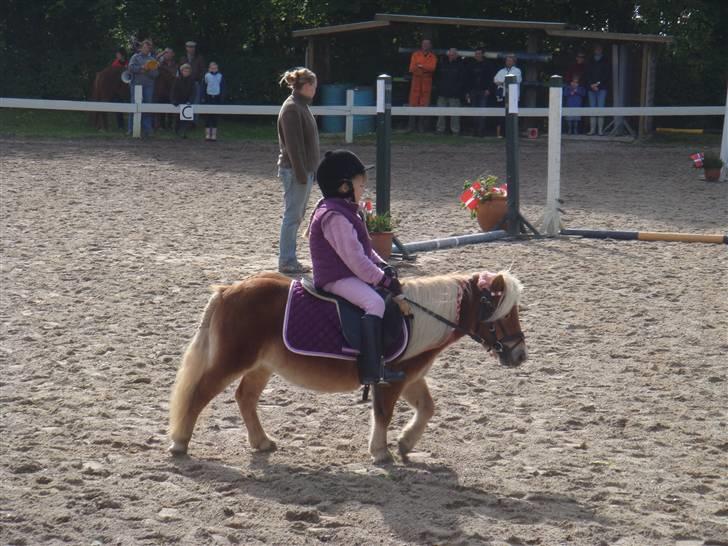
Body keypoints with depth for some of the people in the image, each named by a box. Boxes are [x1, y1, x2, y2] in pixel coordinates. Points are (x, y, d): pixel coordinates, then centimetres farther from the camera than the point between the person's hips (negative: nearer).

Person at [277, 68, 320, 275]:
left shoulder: (301, 106, 15)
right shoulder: (292, 108, -16)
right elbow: (292, 144, -20)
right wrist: (301, 173, -22)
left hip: (304, 170, 10)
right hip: (294, 170, -10)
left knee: (296, 215, 13)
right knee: (292, 215, -5)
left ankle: (289, 259, 18)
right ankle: (286, 262, -1)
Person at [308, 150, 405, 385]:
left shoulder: (346, 211, 15)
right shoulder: (335, 217, -20)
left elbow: (364, 248, 21)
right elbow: (354, 258, -24)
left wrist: (383, 266, 5)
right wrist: (383, 279, -19)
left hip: (349, 274, 11)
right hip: (336, 278, -11)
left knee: (391, 292, 16)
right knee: (375, 302, -29)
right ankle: (371, 370, -34)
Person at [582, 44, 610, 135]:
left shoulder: (605, 62, 8)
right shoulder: (590, 63, 15)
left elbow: (608, 76, 1)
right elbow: (586, 75, 10)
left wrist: (598, 84, -8)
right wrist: (591, 85, -6)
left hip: (601, 88, -3)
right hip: (591, 89, 3)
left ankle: (600, 130, -9)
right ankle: (592, 129, 0)